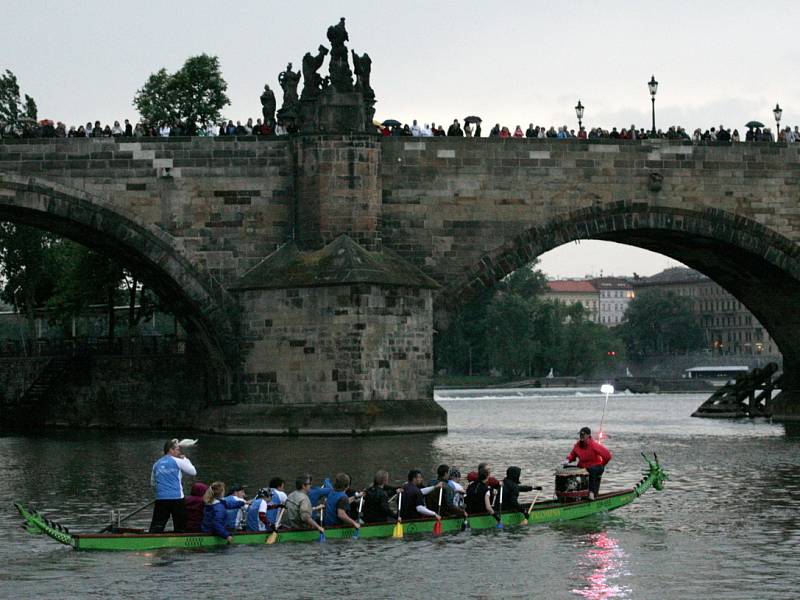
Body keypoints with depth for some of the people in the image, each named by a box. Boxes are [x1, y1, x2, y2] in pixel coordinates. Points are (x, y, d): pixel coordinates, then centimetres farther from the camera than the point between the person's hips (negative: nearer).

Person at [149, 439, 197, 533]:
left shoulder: (156, 464, 13)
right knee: (180, 528, 7)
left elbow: (152, 483, 23)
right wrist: (185, 459, 21)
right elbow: (193, 472, 9)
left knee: (156, 527, -1)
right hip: (177, 499, -3)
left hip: (160, 499, 3)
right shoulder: (178, 461, -1)